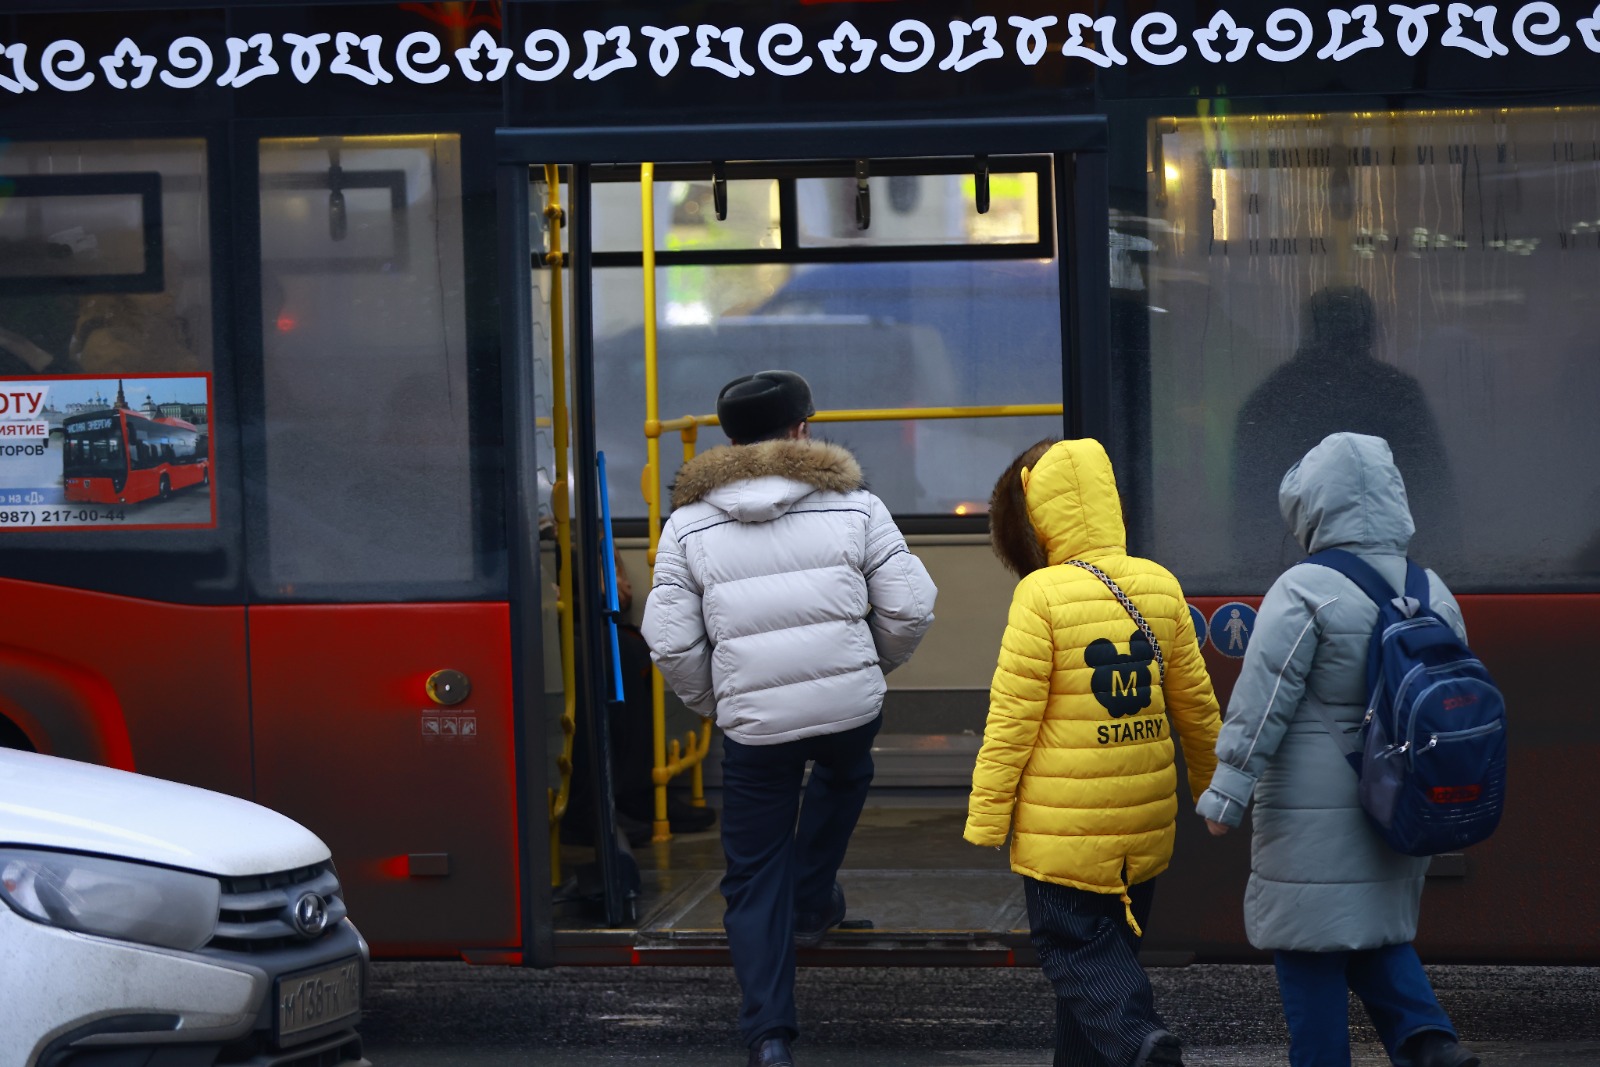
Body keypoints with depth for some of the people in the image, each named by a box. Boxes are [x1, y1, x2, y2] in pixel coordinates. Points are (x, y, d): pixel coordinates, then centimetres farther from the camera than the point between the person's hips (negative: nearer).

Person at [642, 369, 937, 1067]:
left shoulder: (688, 524, 2)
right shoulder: (853, 505, 1)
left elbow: (671, 643, -1)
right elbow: (910, 608, -1)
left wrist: (711, 703, 16)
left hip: (753, 722, 0)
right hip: (851, 703, 1)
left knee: (754, 876, 9)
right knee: (844, 775, 37)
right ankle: (812, 904, 40)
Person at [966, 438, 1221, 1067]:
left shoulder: (1043, 595, -14)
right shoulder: (1160, 586, 3)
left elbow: (1013, 715, -14)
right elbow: (1196, 701, 11)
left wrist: (986, 817, -7)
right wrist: (1211, 782, 26)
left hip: (1064, 821, -6)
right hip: (1145, 815, 6)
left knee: (1074, 944, 1)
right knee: (1109, 941, 18)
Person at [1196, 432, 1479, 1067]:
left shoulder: (1304, 592, -14)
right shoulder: (1432, 593, 6)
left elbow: (1261, 703, -16)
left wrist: (1225, 794, -11)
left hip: (1311, 808, -6)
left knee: (1310, 953, 3)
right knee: (1378, 931, 19)